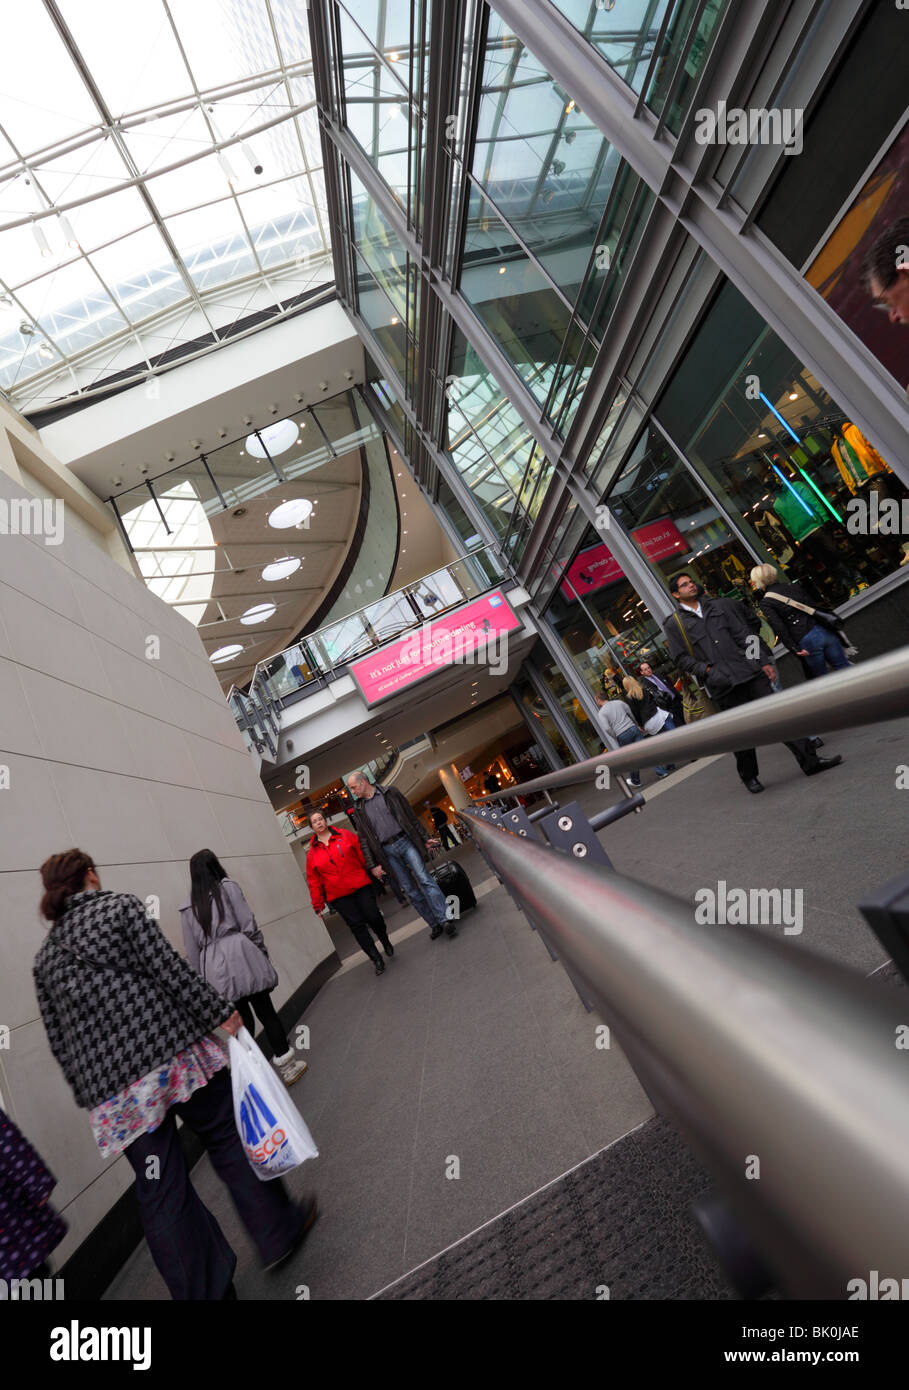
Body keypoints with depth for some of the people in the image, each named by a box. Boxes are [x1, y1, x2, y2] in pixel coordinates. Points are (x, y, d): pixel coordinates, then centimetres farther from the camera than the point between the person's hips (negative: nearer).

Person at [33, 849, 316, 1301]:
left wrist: (90, 1092, 20)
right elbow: (171, 970, -11)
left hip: (112, 1091, 5)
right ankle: (279, 1232, 26)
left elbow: (59, 1040, 13)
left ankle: (206, 1291, 25)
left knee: (159, 1192, 14)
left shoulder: (44, 959, 12)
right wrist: (222, 1012, -3)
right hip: (171, 1052, -5)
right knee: (227, 1138, 12)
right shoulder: (119, 907, -5)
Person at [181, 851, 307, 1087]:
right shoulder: (228, 887, -1)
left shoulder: (187, 906, 10)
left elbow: (192, 951, 9)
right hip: (240, 956, -3)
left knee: (242, 1020, 12)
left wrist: (202, 978, 16)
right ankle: (286, 1064, 12)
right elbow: (248, 926, -4)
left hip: (214, 967, 3)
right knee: (266, 1011, 6)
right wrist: (263, 953, 5)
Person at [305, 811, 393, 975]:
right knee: (356, 925, -6)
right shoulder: (312, 852, 7)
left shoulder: (344, 834, 4)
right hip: (338, 896, 1)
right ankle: (376, 959, 5)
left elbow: (361, 852, 5)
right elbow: (313, 880, 9)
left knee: (373, 917, -3)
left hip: (361, 886, 0)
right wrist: (318, 903, 7)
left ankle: (386, 942, 28)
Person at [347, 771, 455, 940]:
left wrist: (425, 838, 3)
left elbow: (410, 816, 5)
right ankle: (434, 924, 11)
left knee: (424, 879, -11)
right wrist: (372, 865, 2)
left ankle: (444, 919, -9)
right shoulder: (359, 810, 9)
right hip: (387, 851, 2)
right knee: (410, 890, 3)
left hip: (405, 841, -2)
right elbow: (364, 840, 9)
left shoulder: (390, 793, 3)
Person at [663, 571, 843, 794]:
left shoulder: (719, 605, 14)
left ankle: (810, 761, 10)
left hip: (749, 671, 3)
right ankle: (749, 777, 22)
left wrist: (764, 660, 5)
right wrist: (706, 670, -13)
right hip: (723, 684, -3)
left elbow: (746, 632, 12)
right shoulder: (673, 624, 3)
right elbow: (680, 658, 0)